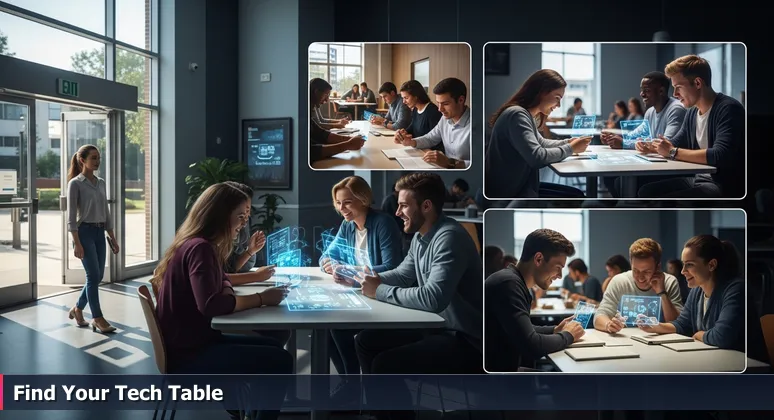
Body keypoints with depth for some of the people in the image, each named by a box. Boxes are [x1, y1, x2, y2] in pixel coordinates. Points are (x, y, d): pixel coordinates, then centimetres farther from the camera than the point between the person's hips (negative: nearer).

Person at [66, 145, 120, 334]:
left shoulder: (101, 183, 12)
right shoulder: (75, 183, -7)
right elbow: (71, 216, -10)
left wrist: (113, 238, 13)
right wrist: (76, 243, -16)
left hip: (99, 233, 7)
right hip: (84, 232, -7)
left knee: (97, 276, 8)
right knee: (93, 276, -6)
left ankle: (78, 308, 27)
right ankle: (97, 318, 3)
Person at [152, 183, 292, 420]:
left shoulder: (201, 246, 10)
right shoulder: (199, 248, -21)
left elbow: (220, 281, 22)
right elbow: (210, 304, -32)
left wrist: (228, 292, -2)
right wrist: (260, 299, -21)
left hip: (194, 342, 10)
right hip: (187, 355, -10)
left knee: (271, 348, 16)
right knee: (280, 361, -12)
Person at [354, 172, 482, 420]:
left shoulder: (449, 238, -24)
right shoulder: (420, 236, 7)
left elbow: (433, 298, -35)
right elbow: (402, 275, 16)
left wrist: (380, 292, -24)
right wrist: (360, 278, 1)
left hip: (464, 340, -10)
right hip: (436, 326, 10)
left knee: (384, 365, -21)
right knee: (367, 341, 8)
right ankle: (380, 399, 23)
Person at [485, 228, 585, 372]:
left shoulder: (514, 281, 9)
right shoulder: (508, 283, -21)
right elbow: (531, 346, -27)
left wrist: (554, 330, 9)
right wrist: (567, 335, -9)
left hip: (505, 368, 9)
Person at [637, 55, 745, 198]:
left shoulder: (728, 109, -17)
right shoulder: (692, 112, 9)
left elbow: (720, 156, -30)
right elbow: (676, 144, 25)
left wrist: (672, 152, -21)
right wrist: (650, 147, 4)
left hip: (724, 186, -9)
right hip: (697, 179, 9)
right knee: (646, 191, 1)